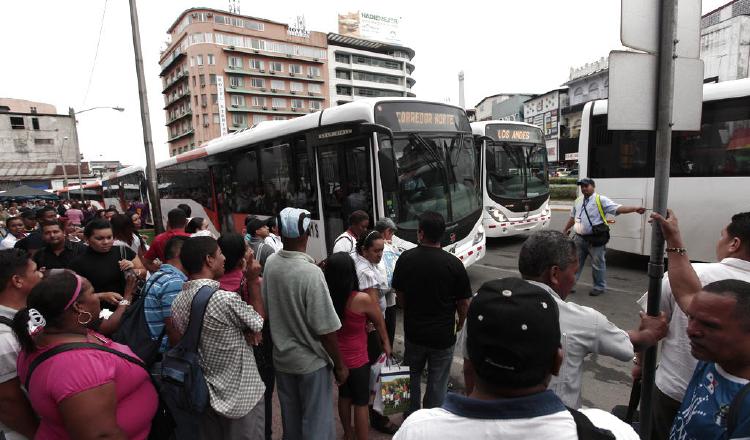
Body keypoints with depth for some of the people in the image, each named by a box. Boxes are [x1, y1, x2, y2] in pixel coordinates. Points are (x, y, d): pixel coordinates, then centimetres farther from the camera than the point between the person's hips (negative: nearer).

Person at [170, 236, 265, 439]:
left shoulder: (177, 302, -4)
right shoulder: (226, 299, -29)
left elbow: (186, 344, 7)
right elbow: (258, 323, -11)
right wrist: (253, 280, -6)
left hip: (204, 394, 7)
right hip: (239, 396, -7)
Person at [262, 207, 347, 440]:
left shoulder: (270, 263, -8)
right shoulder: (311, 272, -26)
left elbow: (266, 309, 3)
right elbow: (325, 328, -23)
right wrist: (339, 365, -10)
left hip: (281, 358, 6)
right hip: (311, 361, -6)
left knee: (290, 420, 24)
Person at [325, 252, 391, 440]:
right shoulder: (362, 299, -25)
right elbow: (379, 322, -7)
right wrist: (386, 343, 10)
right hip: (356, 360, -5)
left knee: (344, 396, 25)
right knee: (361, 403, 13)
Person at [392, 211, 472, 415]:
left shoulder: (406, 258, -11)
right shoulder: (454, 263, -17)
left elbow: (400, 294, 1)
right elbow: (463, 302, -9)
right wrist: (460, 323, 11)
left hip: (413, 331, 2)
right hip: (443, 335, -2)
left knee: (412, 375, 24)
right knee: (437, 382, 15)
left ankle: (411, 416, 40)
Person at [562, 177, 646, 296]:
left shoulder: (601, 200, -6)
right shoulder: (578, 201, 14)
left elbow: (618, 208, -16)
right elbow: (572, 217, 24)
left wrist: (634, 208, -31)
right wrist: (565, 230, 27)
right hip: (579, 238, 6)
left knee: (598, 264, 4)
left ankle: (599, 287, 18)